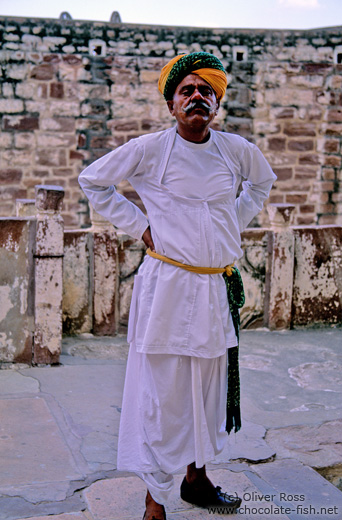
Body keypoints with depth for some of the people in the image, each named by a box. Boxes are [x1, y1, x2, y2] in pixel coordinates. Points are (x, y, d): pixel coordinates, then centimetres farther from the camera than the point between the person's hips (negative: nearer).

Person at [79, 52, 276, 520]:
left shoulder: (237, 149, 5)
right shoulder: (149, 149, -6)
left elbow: (262, 182, 27)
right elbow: (93, 181, 6)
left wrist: (235, 224, 13)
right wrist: (139, 226, -1)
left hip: (217, 287, 4)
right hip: (167, 285, -4)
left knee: (207, 385, 14)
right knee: (161, 390, -1)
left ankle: (196, 478, 34)